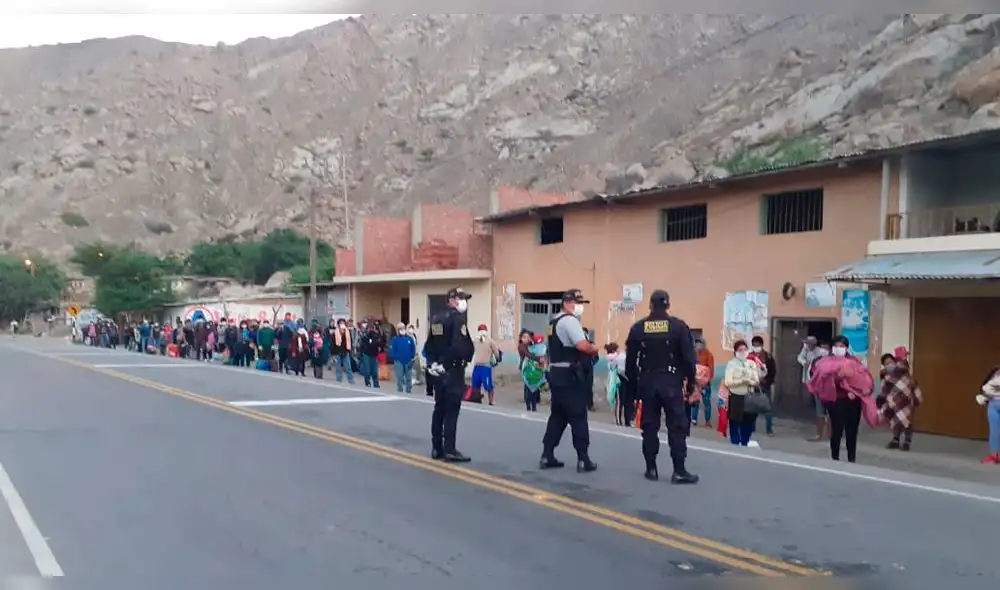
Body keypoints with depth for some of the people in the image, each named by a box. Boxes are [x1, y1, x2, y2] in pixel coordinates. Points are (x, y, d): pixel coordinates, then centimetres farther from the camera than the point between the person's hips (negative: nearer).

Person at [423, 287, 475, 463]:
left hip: (438, 370, 8)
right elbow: (461, 345, -25)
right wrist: (465, 359, -10)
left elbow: (428, 345, 12)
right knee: (451, 410, -5)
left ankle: (436, 448, 17)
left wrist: (432, 362, 10)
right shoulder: (458, 318, -13)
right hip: (453, 370, -8)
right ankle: (449, 450, -5)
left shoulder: (435, 318, 12)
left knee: (439, 408, 12)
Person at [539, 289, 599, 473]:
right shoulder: (570, 321, -14)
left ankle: (547, 456, 15)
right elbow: (582, 345, -27)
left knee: (557, 416, 13)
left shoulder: (555, 322, 18)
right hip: (569, 376, -10)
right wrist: (594, 349, -6)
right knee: (578, 417, -4)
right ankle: (583, 460, -1)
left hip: (556, 374, 10)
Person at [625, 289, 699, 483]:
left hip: (647, 382, 2)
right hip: (671, 382, -2)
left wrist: (634, 384, 14)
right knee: (677, 426, 0)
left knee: (649, 426, 8)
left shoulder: (638, 328, 2)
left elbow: (630, 360, 5)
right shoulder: (679, 326, -4)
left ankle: (651, 469, 11)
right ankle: (679, 471, -4)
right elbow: (689, 358, -5)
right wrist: (690, 382, 5)